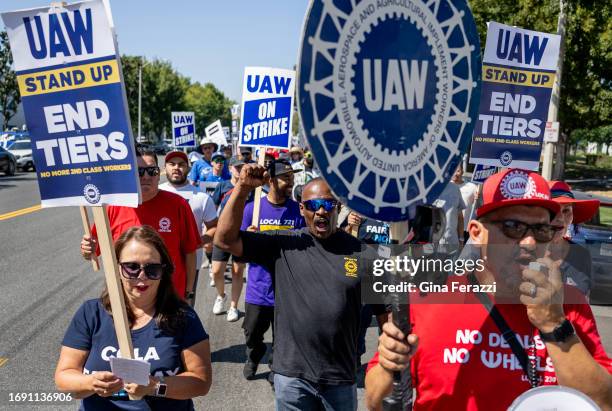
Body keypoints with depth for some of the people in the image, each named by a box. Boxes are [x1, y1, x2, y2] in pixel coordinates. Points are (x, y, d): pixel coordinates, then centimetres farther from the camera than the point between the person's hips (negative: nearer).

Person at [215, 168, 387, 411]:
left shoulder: (361, 253, -3)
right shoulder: (283, 245, -2)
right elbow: (225, 240, -9)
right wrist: (243, 187, -18)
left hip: (341, 380, 1)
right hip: (291, 376, 0)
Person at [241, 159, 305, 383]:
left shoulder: (298, 211, -3)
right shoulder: (253, 208, -4)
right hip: (259, 287, 0)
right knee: (253, 335, 15)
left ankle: (276, 369, 38)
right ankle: (253, 358, 47)